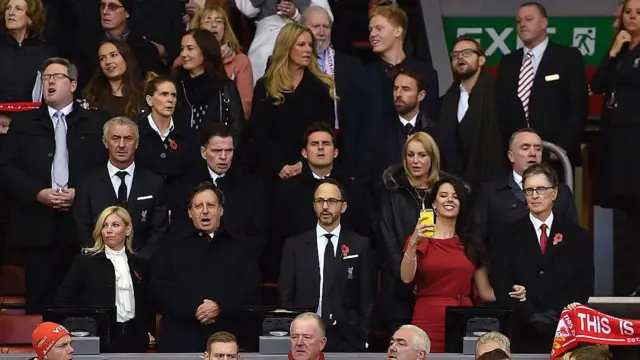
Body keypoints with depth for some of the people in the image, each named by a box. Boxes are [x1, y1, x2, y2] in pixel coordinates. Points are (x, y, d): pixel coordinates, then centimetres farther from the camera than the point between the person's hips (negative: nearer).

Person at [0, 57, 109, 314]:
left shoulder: (96, 123, 11)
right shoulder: (23, 123, 15)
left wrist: (81, 193, -11)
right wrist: (38, 193, -9)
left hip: (83, 226, -1)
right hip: (38, 226, 1)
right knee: (39, 302, -1)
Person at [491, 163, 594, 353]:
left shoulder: (577, 236, 9)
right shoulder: (509, 237, 8)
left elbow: (585, 285, 4)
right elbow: (502, 286, -1)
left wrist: (557, 314, -11)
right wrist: (533, 316, -14)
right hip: (522, 332, 0)